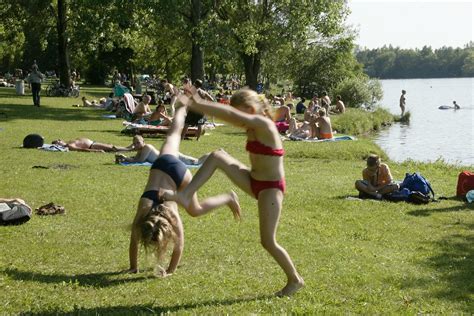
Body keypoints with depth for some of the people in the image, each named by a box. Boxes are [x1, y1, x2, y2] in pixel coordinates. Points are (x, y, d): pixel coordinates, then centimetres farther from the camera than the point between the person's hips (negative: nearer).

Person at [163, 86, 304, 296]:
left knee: (268, 241, -5)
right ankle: (187, 197, -14)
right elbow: (228, 116, 3)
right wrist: (198, 103, -9)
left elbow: (230, 115, -30)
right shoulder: (252, 126, 7)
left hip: (271, 188, -9)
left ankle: (295, 280, 16)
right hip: (254, 182, 9)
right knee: (217, 156, -7)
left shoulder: (263, 124, -19)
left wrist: (197, 104, -33)